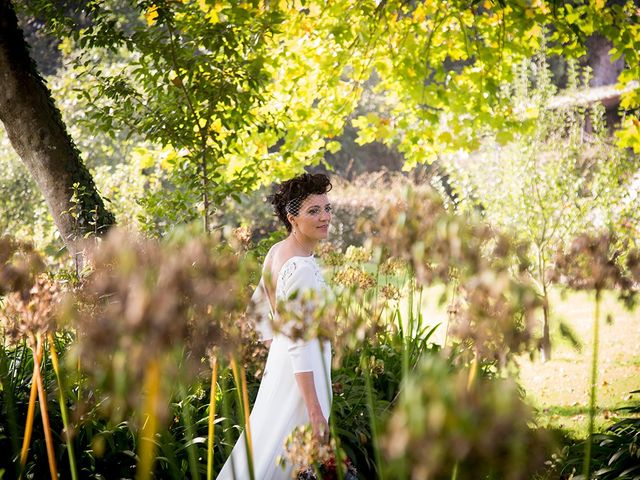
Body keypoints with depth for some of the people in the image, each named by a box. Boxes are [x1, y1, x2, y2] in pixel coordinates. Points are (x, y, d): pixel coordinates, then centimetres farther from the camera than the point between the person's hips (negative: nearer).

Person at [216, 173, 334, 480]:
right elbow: (299, 344, -26)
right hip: (301, 375, -9)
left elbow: (258, 304, 18)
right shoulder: (300, 267, -24)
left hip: (278, 363, 9)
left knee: (264, 449, 20)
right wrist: (315, 412, -26)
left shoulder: (277, 252, 4)